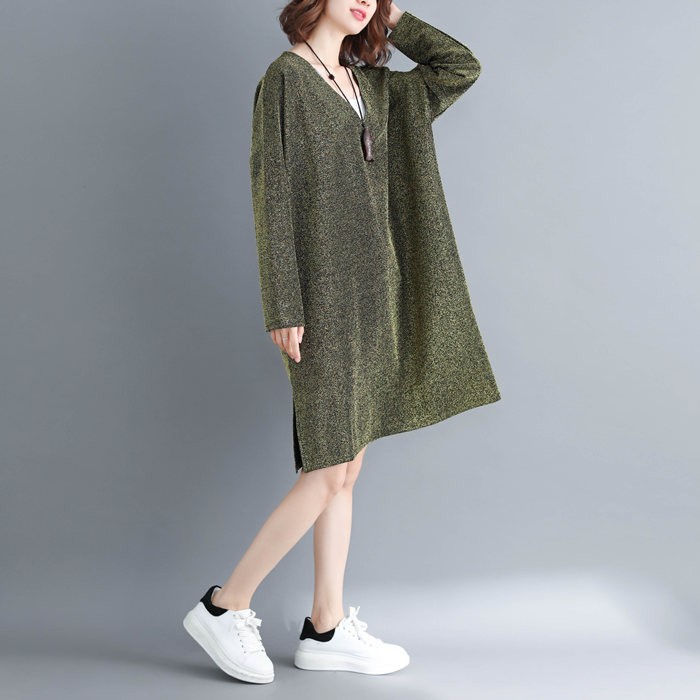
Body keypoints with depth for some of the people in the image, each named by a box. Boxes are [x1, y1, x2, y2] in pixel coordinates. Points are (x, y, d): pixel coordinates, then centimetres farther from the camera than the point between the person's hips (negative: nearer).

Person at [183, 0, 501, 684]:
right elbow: (272, 196, -12)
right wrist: (284, 308, -17)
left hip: (371, 291, 8)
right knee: (331, 471, -7)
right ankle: (225, 606, 8)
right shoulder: (286, 77, -6)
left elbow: (461, 66, 17)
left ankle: (326, 628, 17)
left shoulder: (372, 86, 16)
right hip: (324, 295, -8)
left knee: (345, 468, 8)